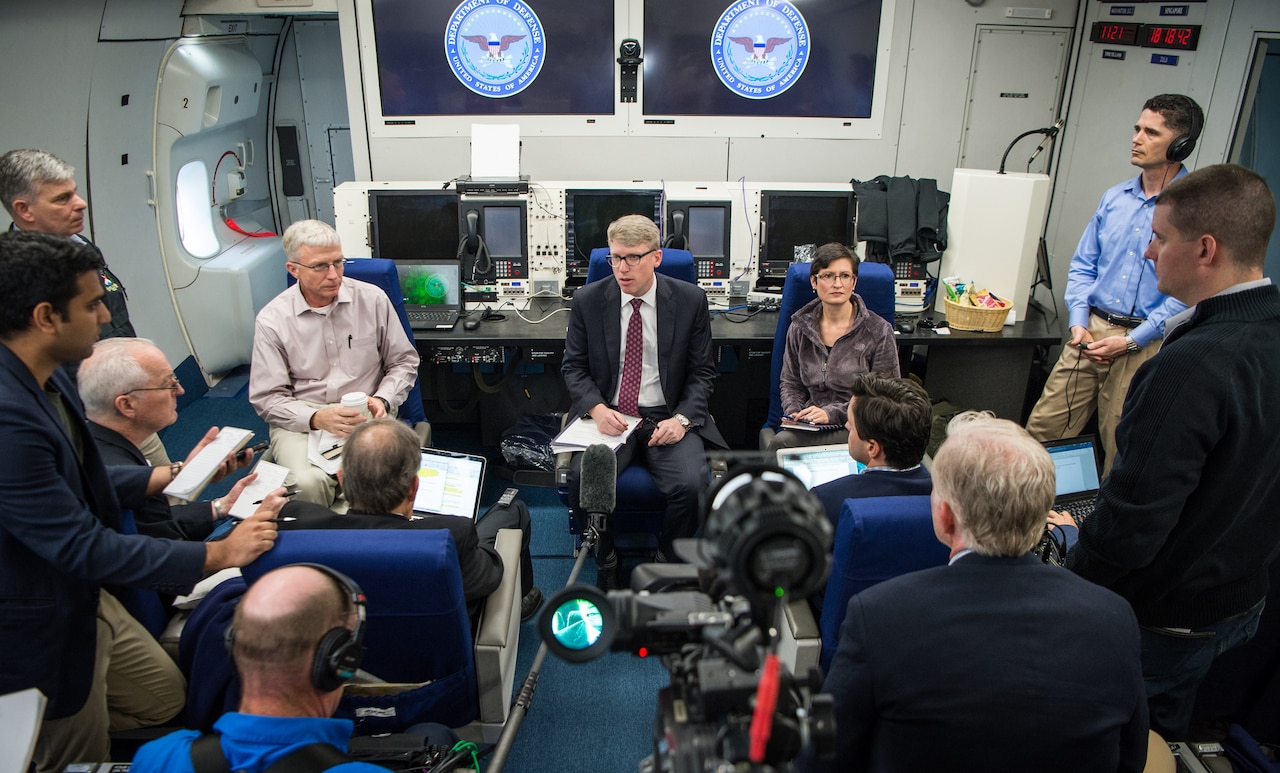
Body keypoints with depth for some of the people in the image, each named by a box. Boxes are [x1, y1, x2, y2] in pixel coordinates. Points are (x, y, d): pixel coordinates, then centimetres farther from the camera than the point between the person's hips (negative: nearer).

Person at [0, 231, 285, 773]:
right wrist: (218, 554, -23)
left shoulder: (44, 376, -2)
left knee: (166, 698, 23)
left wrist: (171, 476, 7)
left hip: (85, 600, 9)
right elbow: (83, 548, -29)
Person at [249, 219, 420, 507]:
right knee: (308, 483, -31)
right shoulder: (271, 320, -1)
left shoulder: (372, 299, 2)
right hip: (301, 421, 0)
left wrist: (382, 401, -7)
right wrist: (317, 418, -18)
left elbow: (404, 361, 12)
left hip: (366, 416, 1)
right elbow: (267, 398, 0)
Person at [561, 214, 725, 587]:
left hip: (667, 418, 0)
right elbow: (573, 367, 7)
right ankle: (606, 560, 2)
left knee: (691, 484, -26)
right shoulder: (587, 301, 1)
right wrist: (597, 409, -12)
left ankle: (667, 561, 5)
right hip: (609, 415, 1)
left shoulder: (690, 299, -1)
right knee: (583, 479, -27)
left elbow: (702, 371, 4)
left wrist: (681, 418, -13)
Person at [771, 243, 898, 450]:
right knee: (779, 442, -30)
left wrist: (832, 413, -15)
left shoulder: (879, 331, -4)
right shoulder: (800, 327, 8)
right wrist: (794, 411, -4)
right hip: (811, 424, 4)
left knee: (783, 443, -30)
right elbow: (790, 382, 18)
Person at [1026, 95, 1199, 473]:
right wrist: (1079, 323, 0)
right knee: (1041, 430, 5)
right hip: (1091, 332, 5)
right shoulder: (1114, 197, 10)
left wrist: (1131, 341, -15)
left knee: (1121, 449, 6)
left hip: (1146, 343, -5)